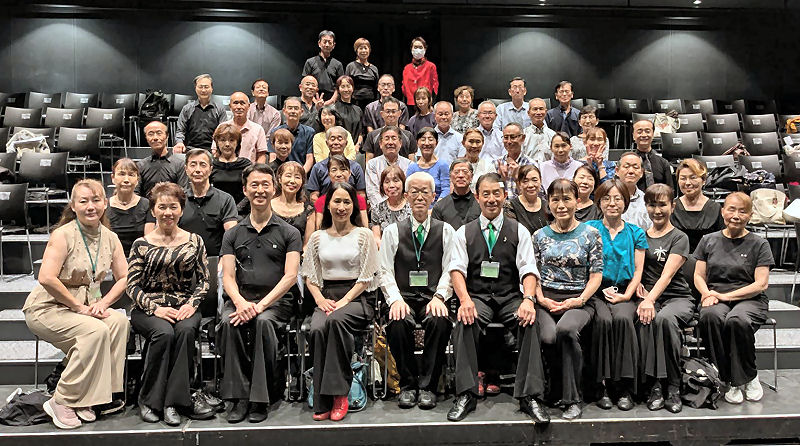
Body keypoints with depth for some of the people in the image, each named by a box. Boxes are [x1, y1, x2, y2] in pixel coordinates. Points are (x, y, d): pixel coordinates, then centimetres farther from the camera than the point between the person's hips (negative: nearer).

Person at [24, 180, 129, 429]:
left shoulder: (110, 238, 4)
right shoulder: (63, 235, -14)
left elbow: (124, 278, 5)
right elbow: (46, 279, -25)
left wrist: (103, 303, -12)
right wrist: (79, 307, -21)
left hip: (86, 305, 6)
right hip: (47, 307, -5)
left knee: (120, 321, -23)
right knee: (95, 330, -30)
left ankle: (101, 395, -15)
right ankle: (62, 402, -15)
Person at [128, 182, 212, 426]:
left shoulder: (194, 241, 9)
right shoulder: (142, 244, 6)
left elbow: (203, 280, 8)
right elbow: (132, 286, 2)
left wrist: (192, 304, -9)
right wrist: (155, 308, -13)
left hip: (184, 306, 1)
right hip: (148, 307, -1)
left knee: (186, 329, -32)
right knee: (164, 332, -32)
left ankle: (174, 400, -23)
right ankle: (150, 400, -16)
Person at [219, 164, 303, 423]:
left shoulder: (289, 233, 9)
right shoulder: (233, 234, 17)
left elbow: (290, 276, -3)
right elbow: (228, 277, 7)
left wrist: (261, 304, -17)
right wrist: (240, 302, -15)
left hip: (277, 300, -2)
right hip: (240, 299, 2)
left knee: (263, 321, -34)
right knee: (228, 322, -30)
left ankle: (261, 398, -24)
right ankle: (239, 397, -22)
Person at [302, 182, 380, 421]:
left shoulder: (364, 235, 5)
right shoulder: (318, 237, 14)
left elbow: (367, 277, 0)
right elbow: (310, 275, 15)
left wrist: (344, 301, -11)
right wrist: (320, 299, -4)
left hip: (357, 297, -2)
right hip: (327, 296, 3)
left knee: (336, 320, -36)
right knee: (317, 329, -30)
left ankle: (339, 394, -26)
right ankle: (323, 401, -23)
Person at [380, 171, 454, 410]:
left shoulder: (446, 231, 12)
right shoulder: (392, 231, 11)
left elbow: (449, 271, 3)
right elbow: (385, 272, 4)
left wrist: (438, 297, -15)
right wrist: (395, 299, -13)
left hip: (433, 298, 0)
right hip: (403, 297, 0)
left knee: (440, 322, -33)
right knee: (398, 323, -32)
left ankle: (427, 386, -14)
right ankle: (408, 384, -10)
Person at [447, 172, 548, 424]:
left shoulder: (519, 231, 11)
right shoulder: (464, 233, 12)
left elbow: (528, 270, 0)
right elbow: (457, 269, -1)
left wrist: (528, 299, -21)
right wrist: (465, 299, -21)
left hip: (510, 297, 0)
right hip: (477, 297, 0)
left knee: (530, 321, -31)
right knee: (465, 321, -32)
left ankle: (530, 396, -25)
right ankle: (465, 395, -25)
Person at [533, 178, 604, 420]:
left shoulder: (590, 234, 7)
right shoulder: (540, 236, 13)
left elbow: (596, 275, 3)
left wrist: (580, 300, -11)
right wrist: (542, 299, -6)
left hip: (580, 299, -1)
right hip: (547, 299, 2)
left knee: (566, 329, -35)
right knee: (548, 337, -30)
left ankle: (572, 399, -18)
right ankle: (558, 391, -2)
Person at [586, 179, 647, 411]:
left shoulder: (636, 233, 13)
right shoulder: (589, 229, 10)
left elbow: (638, 270, 7)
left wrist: (626, 295, -9)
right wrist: (602, 290, -9)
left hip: (625, 293, 1)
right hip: (597, 292, -1)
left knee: (622, 318, -31)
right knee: (603, 320, -31)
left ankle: (625, 388, -22)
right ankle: (602, 385, -22)